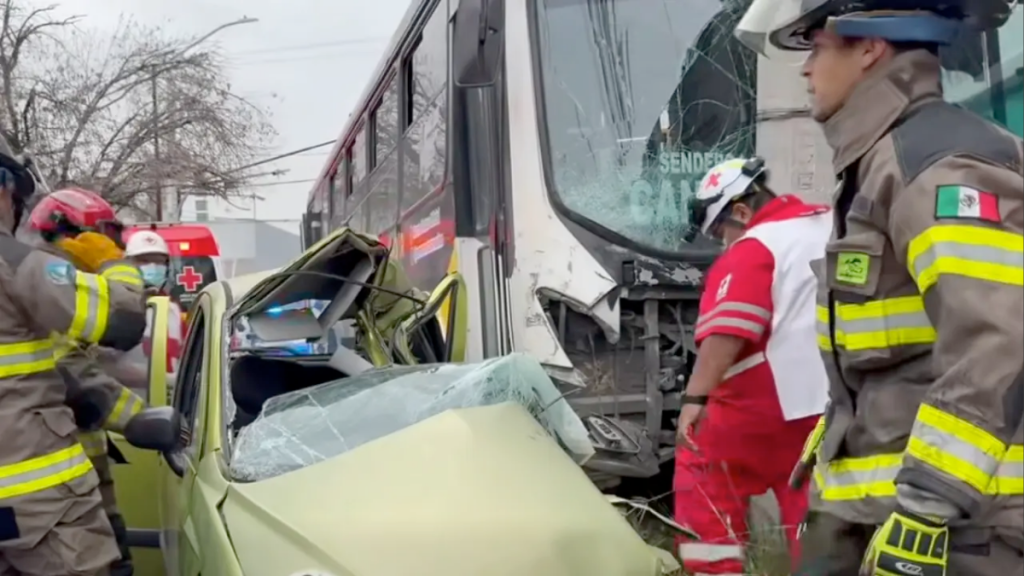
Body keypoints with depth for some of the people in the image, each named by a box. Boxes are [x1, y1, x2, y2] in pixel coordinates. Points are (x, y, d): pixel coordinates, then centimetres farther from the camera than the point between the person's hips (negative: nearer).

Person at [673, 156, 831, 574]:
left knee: (703, 470, 9)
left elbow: (726, 332, -22)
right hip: (839, 403, 7)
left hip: (773, 404, -7)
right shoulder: (833, 226, 12)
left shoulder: (753, 249, -11)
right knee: (815, 508, 14)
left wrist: (695, 398, -25)